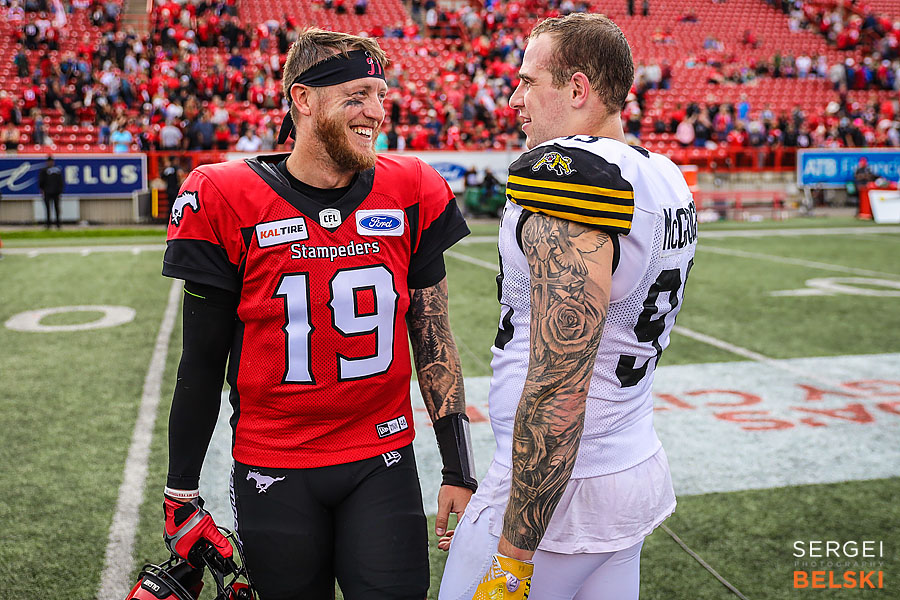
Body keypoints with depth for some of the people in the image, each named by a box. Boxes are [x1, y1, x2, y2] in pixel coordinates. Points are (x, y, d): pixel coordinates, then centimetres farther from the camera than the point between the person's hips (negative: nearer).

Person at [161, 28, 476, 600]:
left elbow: (433, 338, 4)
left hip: (383, 465, 2)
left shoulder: (412, 194, -3)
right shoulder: (228, 201, -9)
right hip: (274, 474, -1)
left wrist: (459, 471, 4)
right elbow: (203, 360, -1)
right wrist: (182, 495, 2)